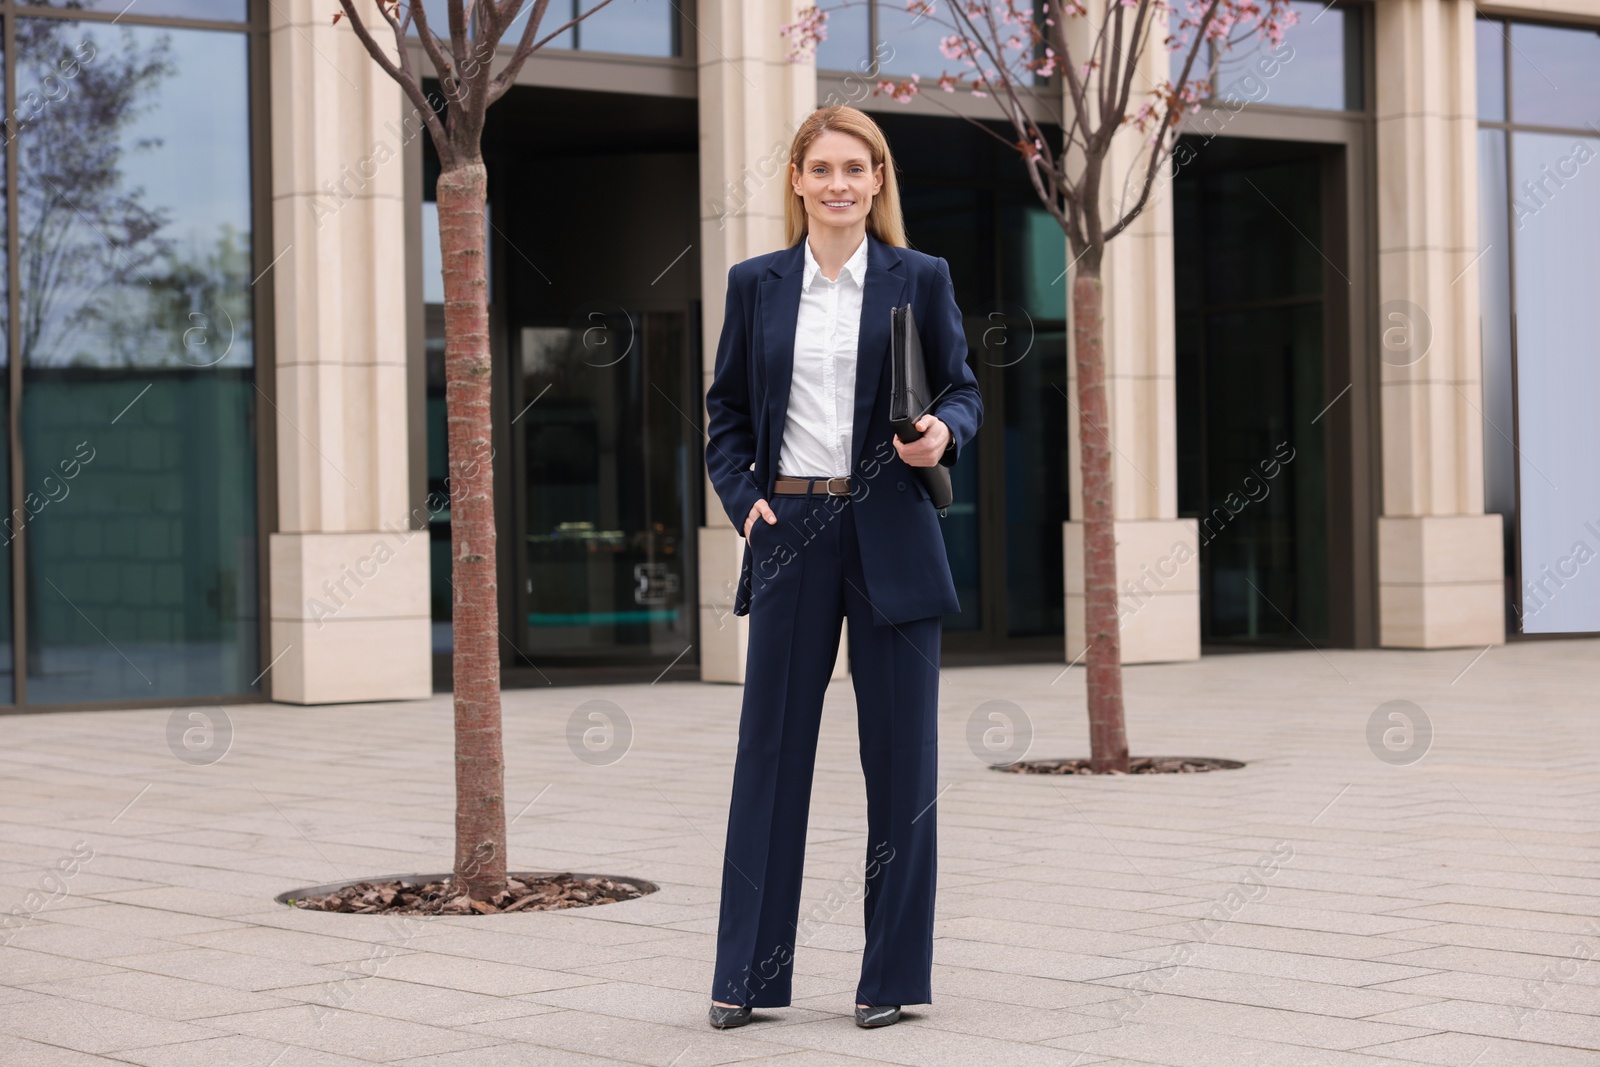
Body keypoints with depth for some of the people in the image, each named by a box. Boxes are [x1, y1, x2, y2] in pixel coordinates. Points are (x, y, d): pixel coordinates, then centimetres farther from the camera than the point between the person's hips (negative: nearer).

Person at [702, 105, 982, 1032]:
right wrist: (742, 496, -2)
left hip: (892, 534, -1)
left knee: (900, 755, 3)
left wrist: (944, 433, -14)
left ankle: (893, 974, 13)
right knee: (771, 748, 3)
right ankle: (747, 974, 11)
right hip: (792, 532, 1)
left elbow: (964, 391, 7)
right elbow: (726, 411, 13)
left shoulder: (920, 279, 5)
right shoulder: (757, 284, 8)